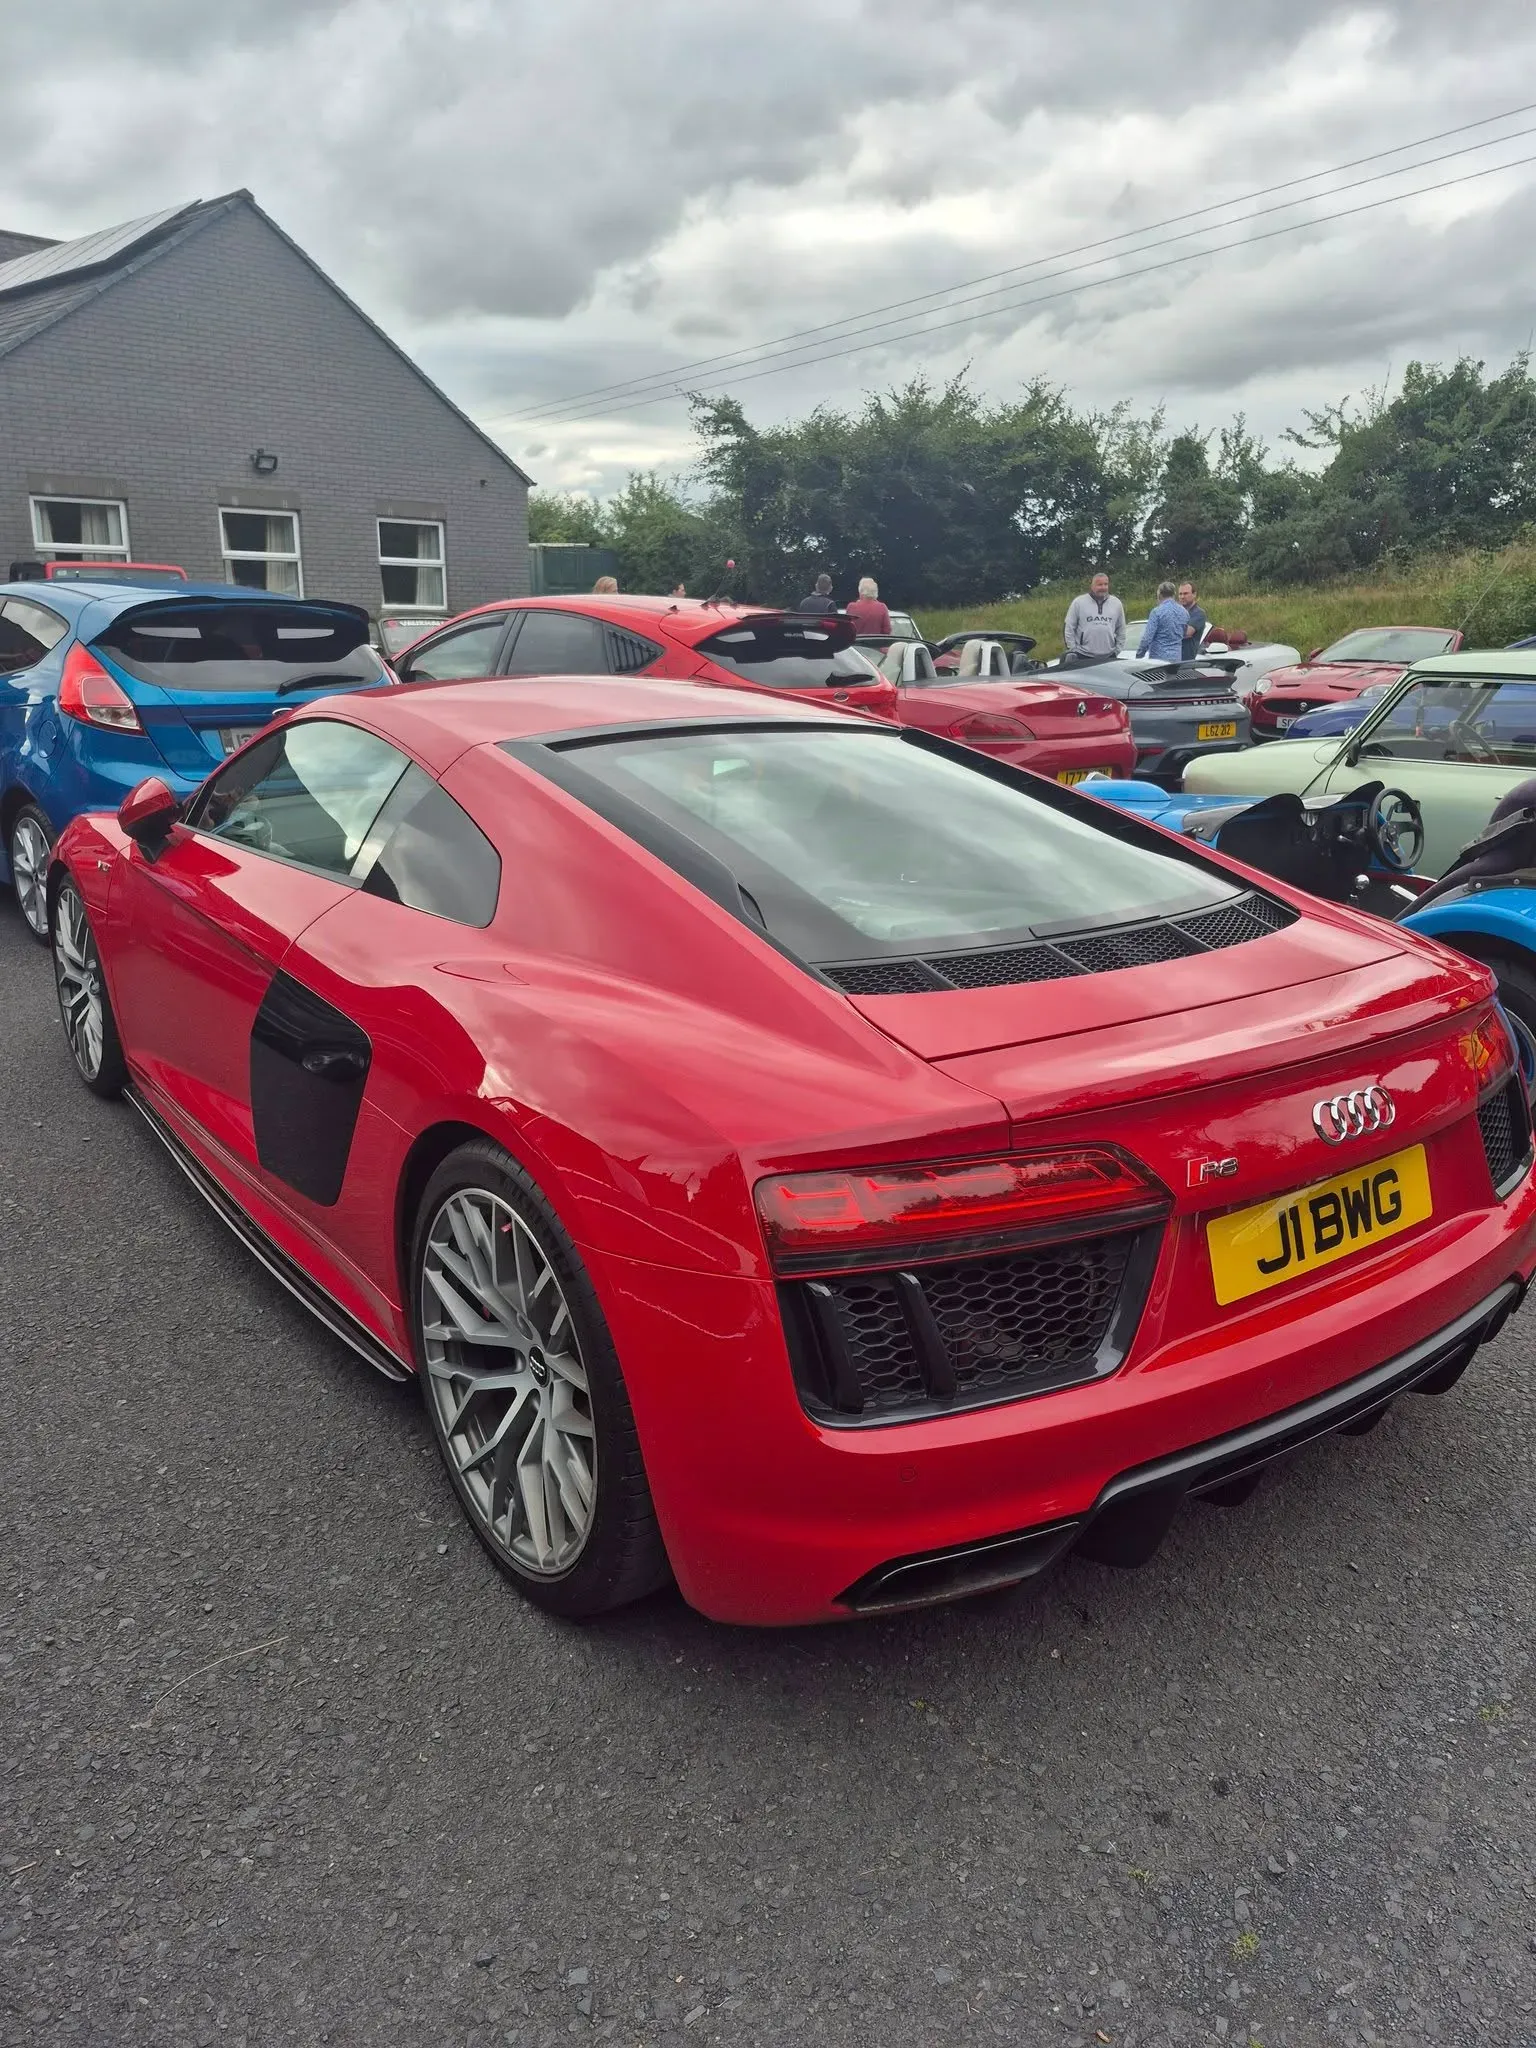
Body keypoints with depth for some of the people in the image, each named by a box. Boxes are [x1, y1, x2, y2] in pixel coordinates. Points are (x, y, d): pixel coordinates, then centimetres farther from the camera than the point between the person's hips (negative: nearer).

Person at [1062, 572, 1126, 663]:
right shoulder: (1078, 602, 0)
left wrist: (1117, 649, 9)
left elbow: (1121, 630, 17)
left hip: (1108, 657, 3)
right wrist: (1073, 649, -3)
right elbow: (1069, 628, 1)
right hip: (1083, 657, -3)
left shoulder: (1117, 604, 10)